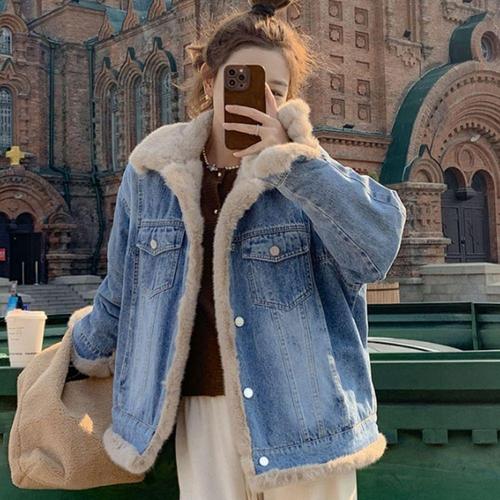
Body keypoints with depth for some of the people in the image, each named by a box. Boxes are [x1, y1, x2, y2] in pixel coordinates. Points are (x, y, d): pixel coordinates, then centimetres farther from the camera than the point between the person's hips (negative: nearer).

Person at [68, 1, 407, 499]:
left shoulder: (304, 173, -4)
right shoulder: (153, 172, 1)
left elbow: (378, 242, -23)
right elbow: (123, 288, 16)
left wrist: (286, 158, -22)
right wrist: (87, 354, 30)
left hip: (300, 417, -1)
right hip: (203, 411, 2)